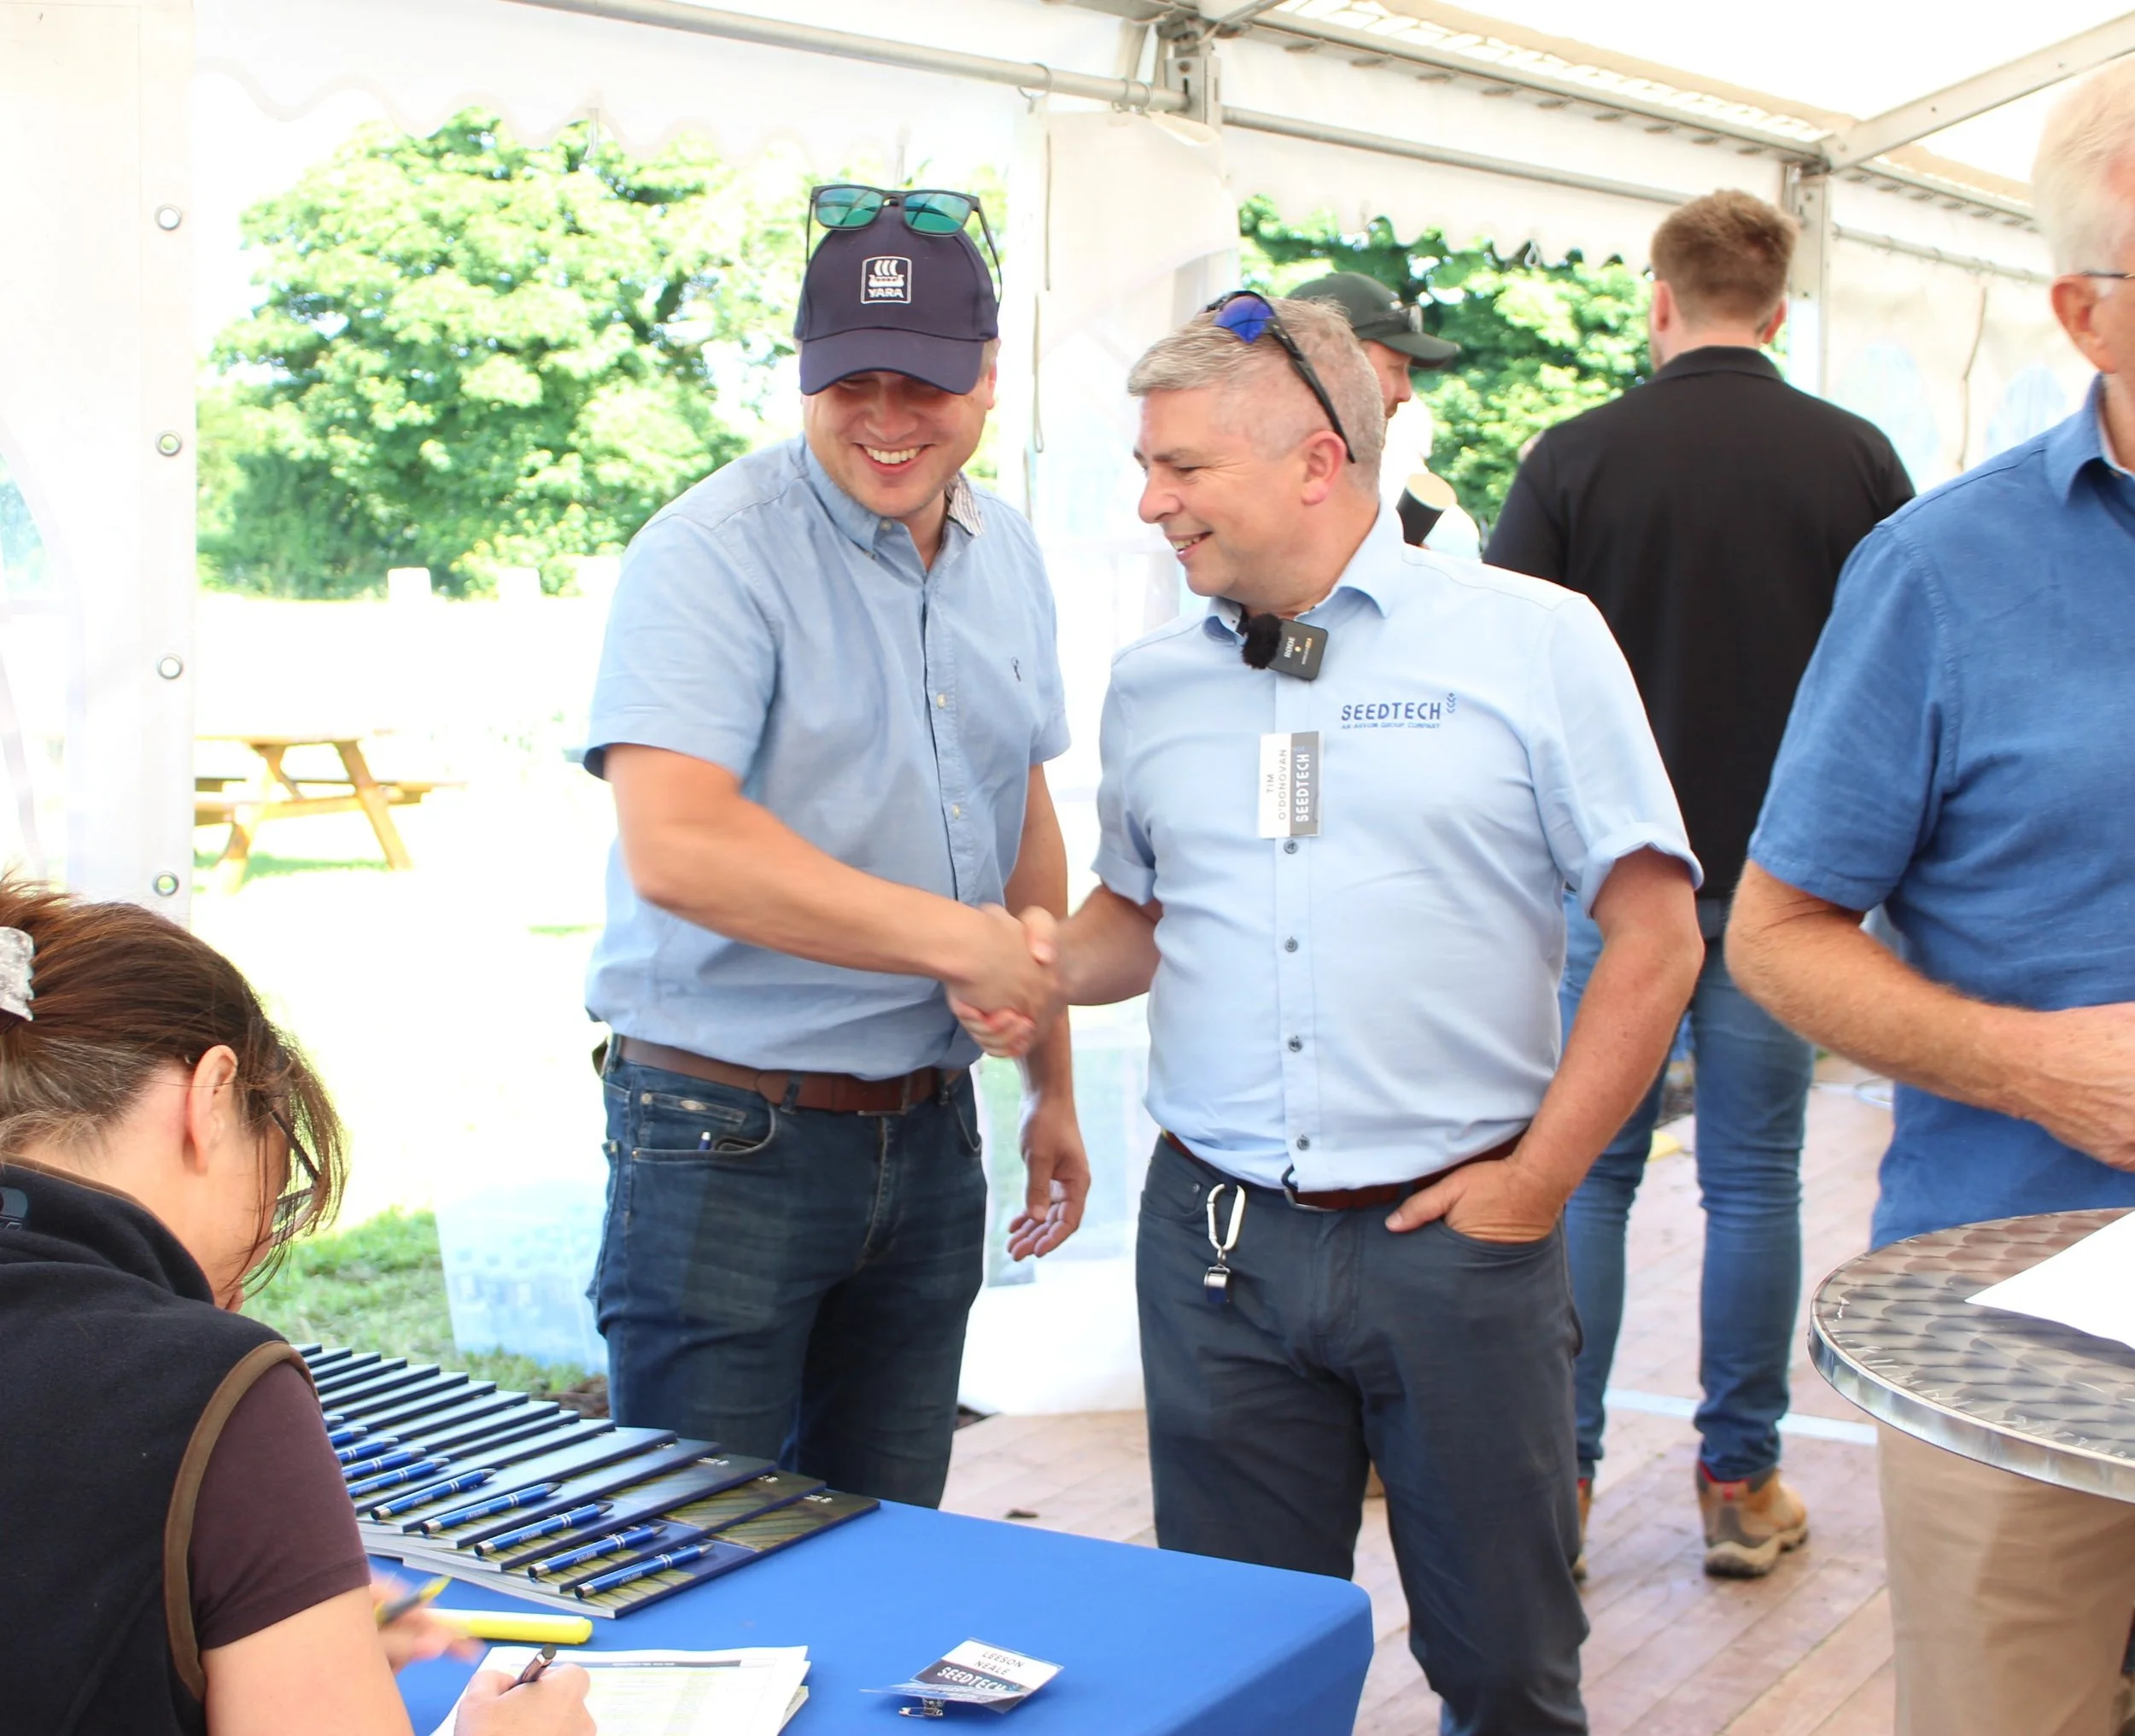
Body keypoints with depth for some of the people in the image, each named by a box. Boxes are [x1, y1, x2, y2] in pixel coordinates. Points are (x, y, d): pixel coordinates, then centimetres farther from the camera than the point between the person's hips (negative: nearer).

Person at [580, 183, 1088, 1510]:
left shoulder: (1007, 557, 11)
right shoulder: (715, 553, -14)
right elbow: (675, 847, -27)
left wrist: (1052, 1085, 20)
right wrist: (956, 938, -24)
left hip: (930, 1134, 7)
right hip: (728, 1139, -6)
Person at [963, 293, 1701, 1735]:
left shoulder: (1535, 640, -3)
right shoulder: (1152, 685, 9)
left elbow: (1655, 938, -3)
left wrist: (1535, 1184, -7)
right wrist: (1053, 967, -2)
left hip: (1453, 1233, -3)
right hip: (1214, 1238, 3)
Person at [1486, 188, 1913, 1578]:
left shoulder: (1577, 457, -6)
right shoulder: (1857, 460, -3)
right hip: (1782, 874, 1)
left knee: (1587, 1173, 9)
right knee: (1755, 1180, 8)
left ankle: (1557, 1475, 12)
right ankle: (1741, 1481, 14)